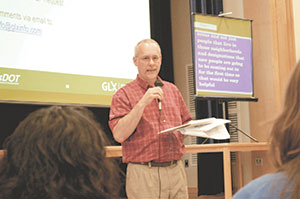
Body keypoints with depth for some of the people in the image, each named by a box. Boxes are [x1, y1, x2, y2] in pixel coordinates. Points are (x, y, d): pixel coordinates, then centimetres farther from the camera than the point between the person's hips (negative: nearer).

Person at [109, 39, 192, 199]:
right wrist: (142, 103, -18)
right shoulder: (124, 94, 0)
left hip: (176, 171, 5)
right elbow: (119, 135, -13)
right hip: (143, 173, -5)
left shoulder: (172, 90, 16)